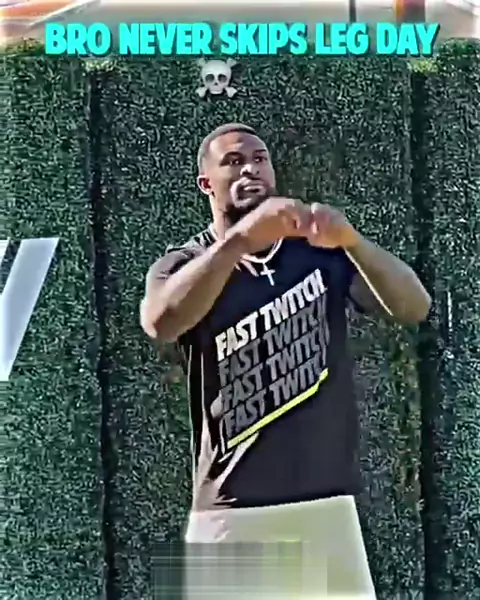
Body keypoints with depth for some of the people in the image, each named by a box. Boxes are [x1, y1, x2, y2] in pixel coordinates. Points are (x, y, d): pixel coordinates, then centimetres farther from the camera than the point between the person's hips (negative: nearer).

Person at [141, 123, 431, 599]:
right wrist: (239, 239, -36)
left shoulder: (321, 251, 4)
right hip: (231, 511, -2)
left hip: (326, 504, 2)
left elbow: (414, 308, -11)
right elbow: (160, 323, -25)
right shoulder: (187, 263, -1)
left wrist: (351, 241, -28)